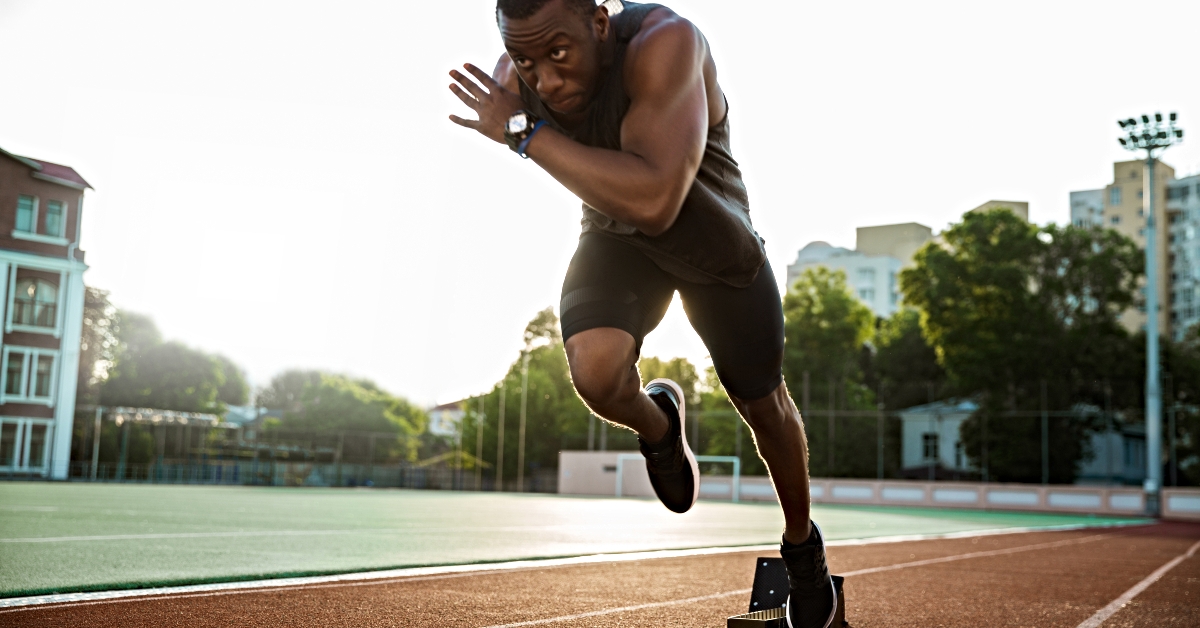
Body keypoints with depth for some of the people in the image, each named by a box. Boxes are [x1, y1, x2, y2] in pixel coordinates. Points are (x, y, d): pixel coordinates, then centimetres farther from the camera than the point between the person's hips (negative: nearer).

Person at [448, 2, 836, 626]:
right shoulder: (511, 81, -23)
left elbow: (655, 202, -51)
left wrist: (525, 132, -47)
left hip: (713, 239, -2)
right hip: (616, 235, 2)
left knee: (765, 406, 12)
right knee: (596, 370, -27)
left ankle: (803, 547, 41)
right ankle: (658, 425, 12)